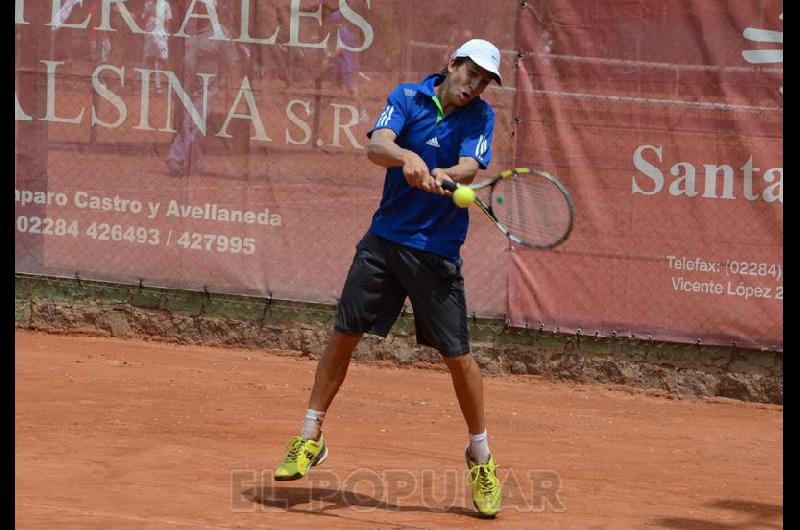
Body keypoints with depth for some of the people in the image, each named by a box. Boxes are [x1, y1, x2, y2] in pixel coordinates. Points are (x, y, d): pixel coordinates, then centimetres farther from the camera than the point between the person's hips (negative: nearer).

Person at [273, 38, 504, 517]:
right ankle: (311, 438, 18)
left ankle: (481, 457, 14)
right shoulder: (409, 97, -2)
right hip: (385, 238, 1)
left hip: (437, 251, -1)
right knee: (344, 334, 3)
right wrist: (407, 157, -39)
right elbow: (376, 145, -18)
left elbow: (471, 167, -18)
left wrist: (444, 176, -39)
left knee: (458, 356, -3)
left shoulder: (480, 117, -2)